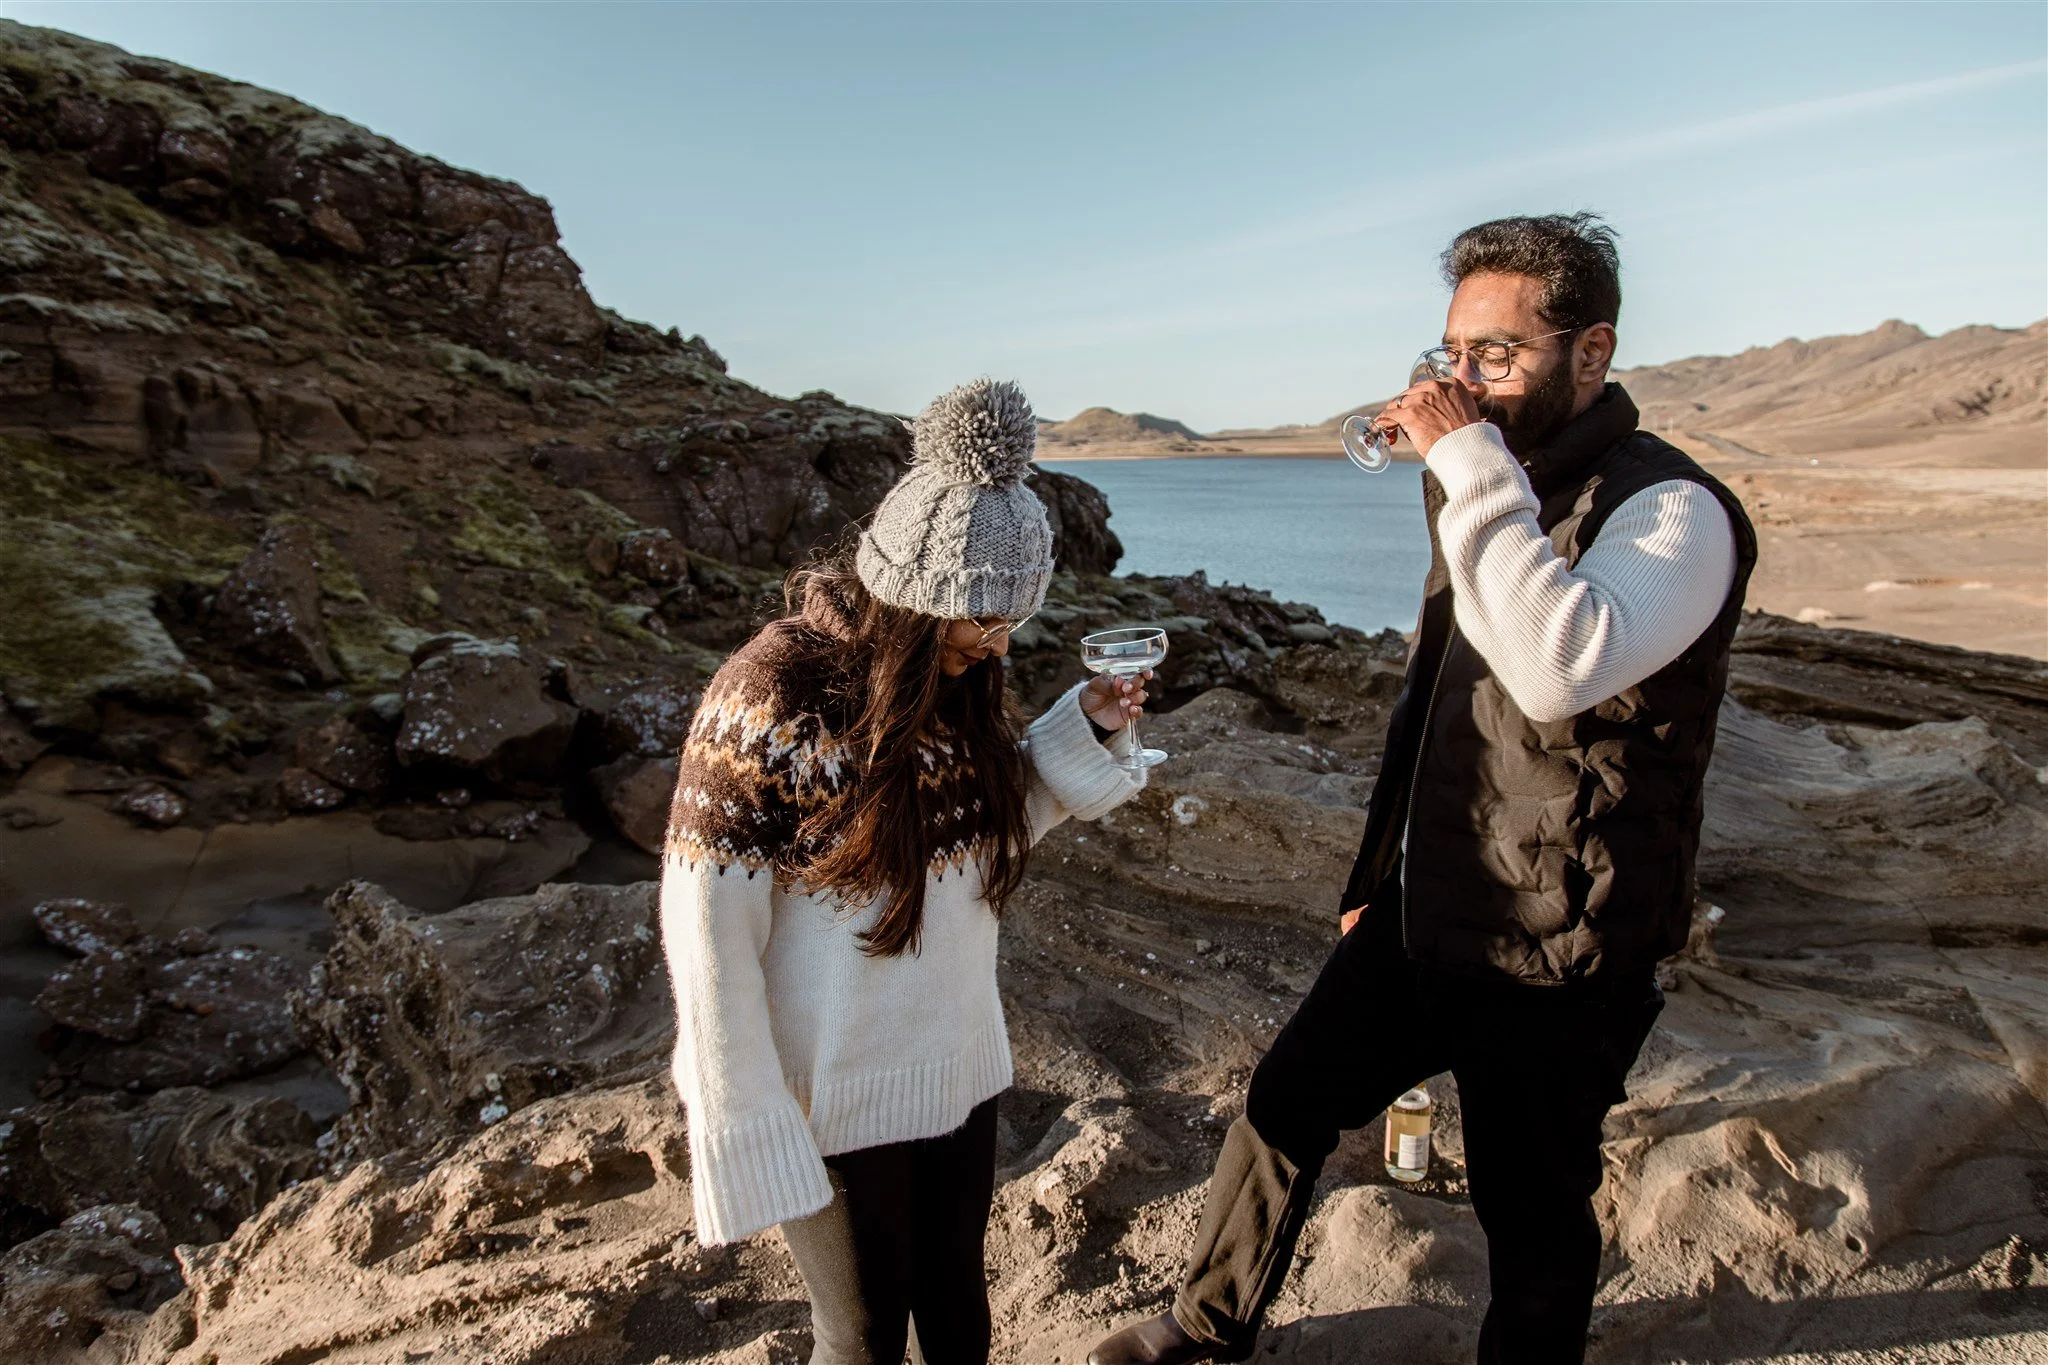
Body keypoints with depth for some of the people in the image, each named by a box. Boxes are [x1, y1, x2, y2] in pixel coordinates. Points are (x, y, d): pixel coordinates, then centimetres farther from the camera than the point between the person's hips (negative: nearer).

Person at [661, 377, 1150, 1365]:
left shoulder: (962, 677, -4)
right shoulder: (772, 696, -23)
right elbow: (707, 935, -19)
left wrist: (1085, 730, -7)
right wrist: (748, 1141, -15)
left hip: (961, 1067, 6)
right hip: (837, 1098, -5)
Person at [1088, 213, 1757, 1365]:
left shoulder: (1674, 512, -18)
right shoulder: (1491, 490, 7)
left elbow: (1559, 666, -39)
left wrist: (1472, 466, -32)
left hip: (1555, 964, -7)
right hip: (1422, 915, 8)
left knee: (1532, 1218, 12)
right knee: (1284, 1110, 16)